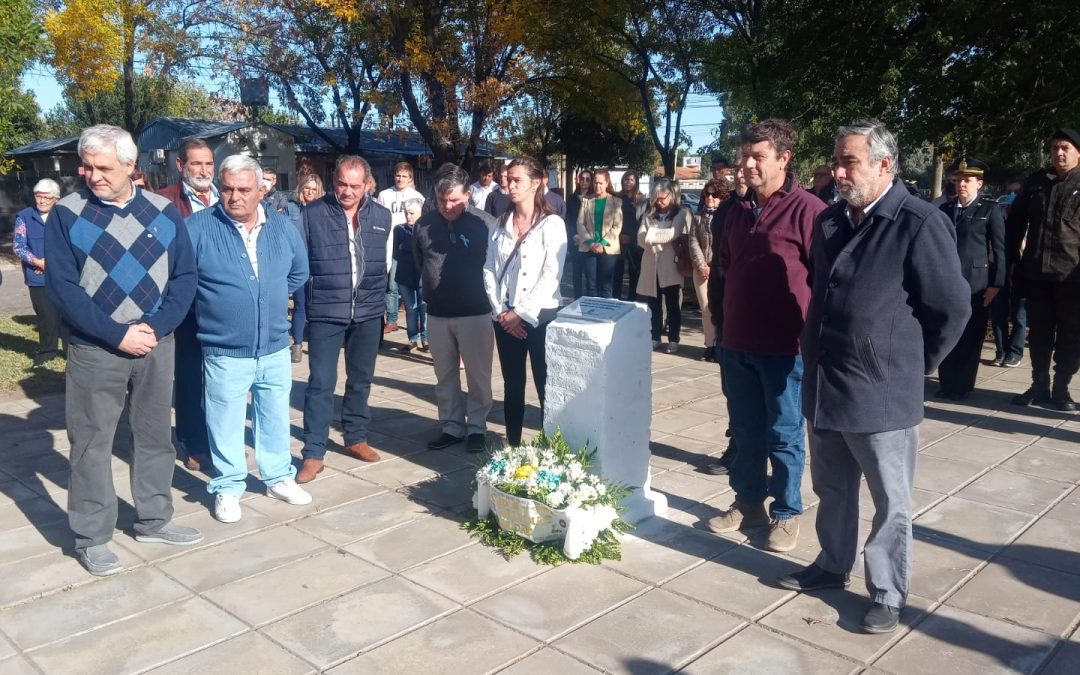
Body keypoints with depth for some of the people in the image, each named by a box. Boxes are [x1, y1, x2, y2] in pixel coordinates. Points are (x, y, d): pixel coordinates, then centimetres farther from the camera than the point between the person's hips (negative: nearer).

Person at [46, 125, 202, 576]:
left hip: (157, 345, 3)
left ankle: (153, 521, 29)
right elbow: (62, 288, -10)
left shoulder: (163, 212, 2)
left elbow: (184, 276, 1)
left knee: (155, 436, 13)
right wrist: (117, 334, -16)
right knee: (91, 443, 5)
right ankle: (91, 538, 18)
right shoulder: (66, 215, -5)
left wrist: (155, 327, -12)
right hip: (94, 350, -3)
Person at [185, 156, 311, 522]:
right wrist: (208, 300, -3)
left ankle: (279, 477, 35)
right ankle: (227, 488, 25)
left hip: (276, 348, 4)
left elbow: (299, 272, 18)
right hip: (225, 352, -4)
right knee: (226, 424, 8)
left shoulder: (283, 226, 3)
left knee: (275, 418, 18)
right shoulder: (198, 227, -11)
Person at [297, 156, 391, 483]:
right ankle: (313, 454, 5)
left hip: (368, 312, 4)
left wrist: (378, 297, 13)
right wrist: (303, 304, -5)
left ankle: (356, 439, 30)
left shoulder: (382, 216, 4)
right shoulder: (312, 214, -6)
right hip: (325, 312, -3)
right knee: (321, 383, -3)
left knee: (361, 379, 15)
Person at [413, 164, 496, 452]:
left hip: (475, 312, -4)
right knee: (445, 375, 13)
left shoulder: (482, 223, -11)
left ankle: (476, 428, 19)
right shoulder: (424, 224, 1)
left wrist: (484, 294, 1)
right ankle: (451, 426, 25)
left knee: (478, 374, 6)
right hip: (437, 313, 4)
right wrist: (430, 291, 14)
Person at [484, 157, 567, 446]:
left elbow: (551, 275, -11)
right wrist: (501, 311, -5)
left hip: (540, 316, -4)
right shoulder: (500, 225, 11)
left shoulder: (552, 224, -4)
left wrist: (522, 312, -14)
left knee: (546, 387, -1)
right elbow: (489, 270, 7)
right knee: (512, 387, 11)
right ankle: (512, 445, 21)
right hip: (505, 319, 5)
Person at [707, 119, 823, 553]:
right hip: (738, 342, 6)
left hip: (784, 344, -6)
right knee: (746, 430, 16)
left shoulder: (807, 210, -12)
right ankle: (748, 503, 30)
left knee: (783, 434, 6)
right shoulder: (737, 211, 10)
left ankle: (786, 513, 21)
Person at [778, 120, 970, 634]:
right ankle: (832, 565, 38)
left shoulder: (920, 223, -13)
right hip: (823, 385, 7)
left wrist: (916, 363, 0)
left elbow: (953, 307, -8)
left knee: (890, 503, 8)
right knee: (832, 490, 20)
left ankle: (888, 595, 22)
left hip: (883, 391, -6)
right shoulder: (830, 221, 9)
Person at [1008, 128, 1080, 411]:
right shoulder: (1035, 182, 9)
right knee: (1039, 332, 10)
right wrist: (1013, 259, 4)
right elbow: (1015, 222, 11)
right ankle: (1039, 386, 20)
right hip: (1036, 272, 2)